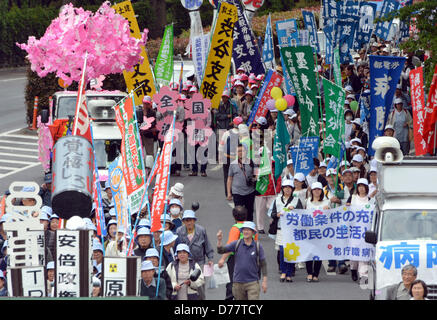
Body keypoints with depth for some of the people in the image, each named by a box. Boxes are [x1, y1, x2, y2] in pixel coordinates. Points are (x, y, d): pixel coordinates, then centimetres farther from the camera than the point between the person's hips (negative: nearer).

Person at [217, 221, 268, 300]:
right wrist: (219, 240, -22)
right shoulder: (237, 244, 2)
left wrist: (264, 281, -3)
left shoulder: (258, 246, -2)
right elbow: (221, 250, -2)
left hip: (252, 282, -2)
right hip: (238, 282, 2)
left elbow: (263, 264, 1)